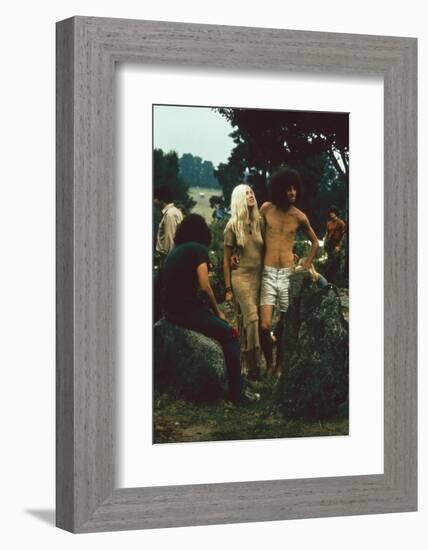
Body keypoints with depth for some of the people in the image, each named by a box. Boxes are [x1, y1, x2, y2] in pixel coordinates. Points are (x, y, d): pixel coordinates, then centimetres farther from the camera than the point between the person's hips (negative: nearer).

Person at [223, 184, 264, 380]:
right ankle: (252, 365, -11)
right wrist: (228, 289, -2)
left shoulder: (259, 223, 6)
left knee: (247, 321, 6)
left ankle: (245, 362, 12)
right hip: (241, 276, -4)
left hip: (258, 277, 4)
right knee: (251, 318, -14)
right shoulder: (232, 226, -4)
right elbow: (226, 260, 0)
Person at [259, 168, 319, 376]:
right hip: (268, 273, -1)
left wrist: (306, 265, 7)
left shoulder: (299, 217, 1)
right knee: (265, 326, -12)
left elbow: (315, 242, 17)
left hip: (288, 274, 1)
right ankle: (269, 364, 6)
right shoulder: (266, 209, -1)